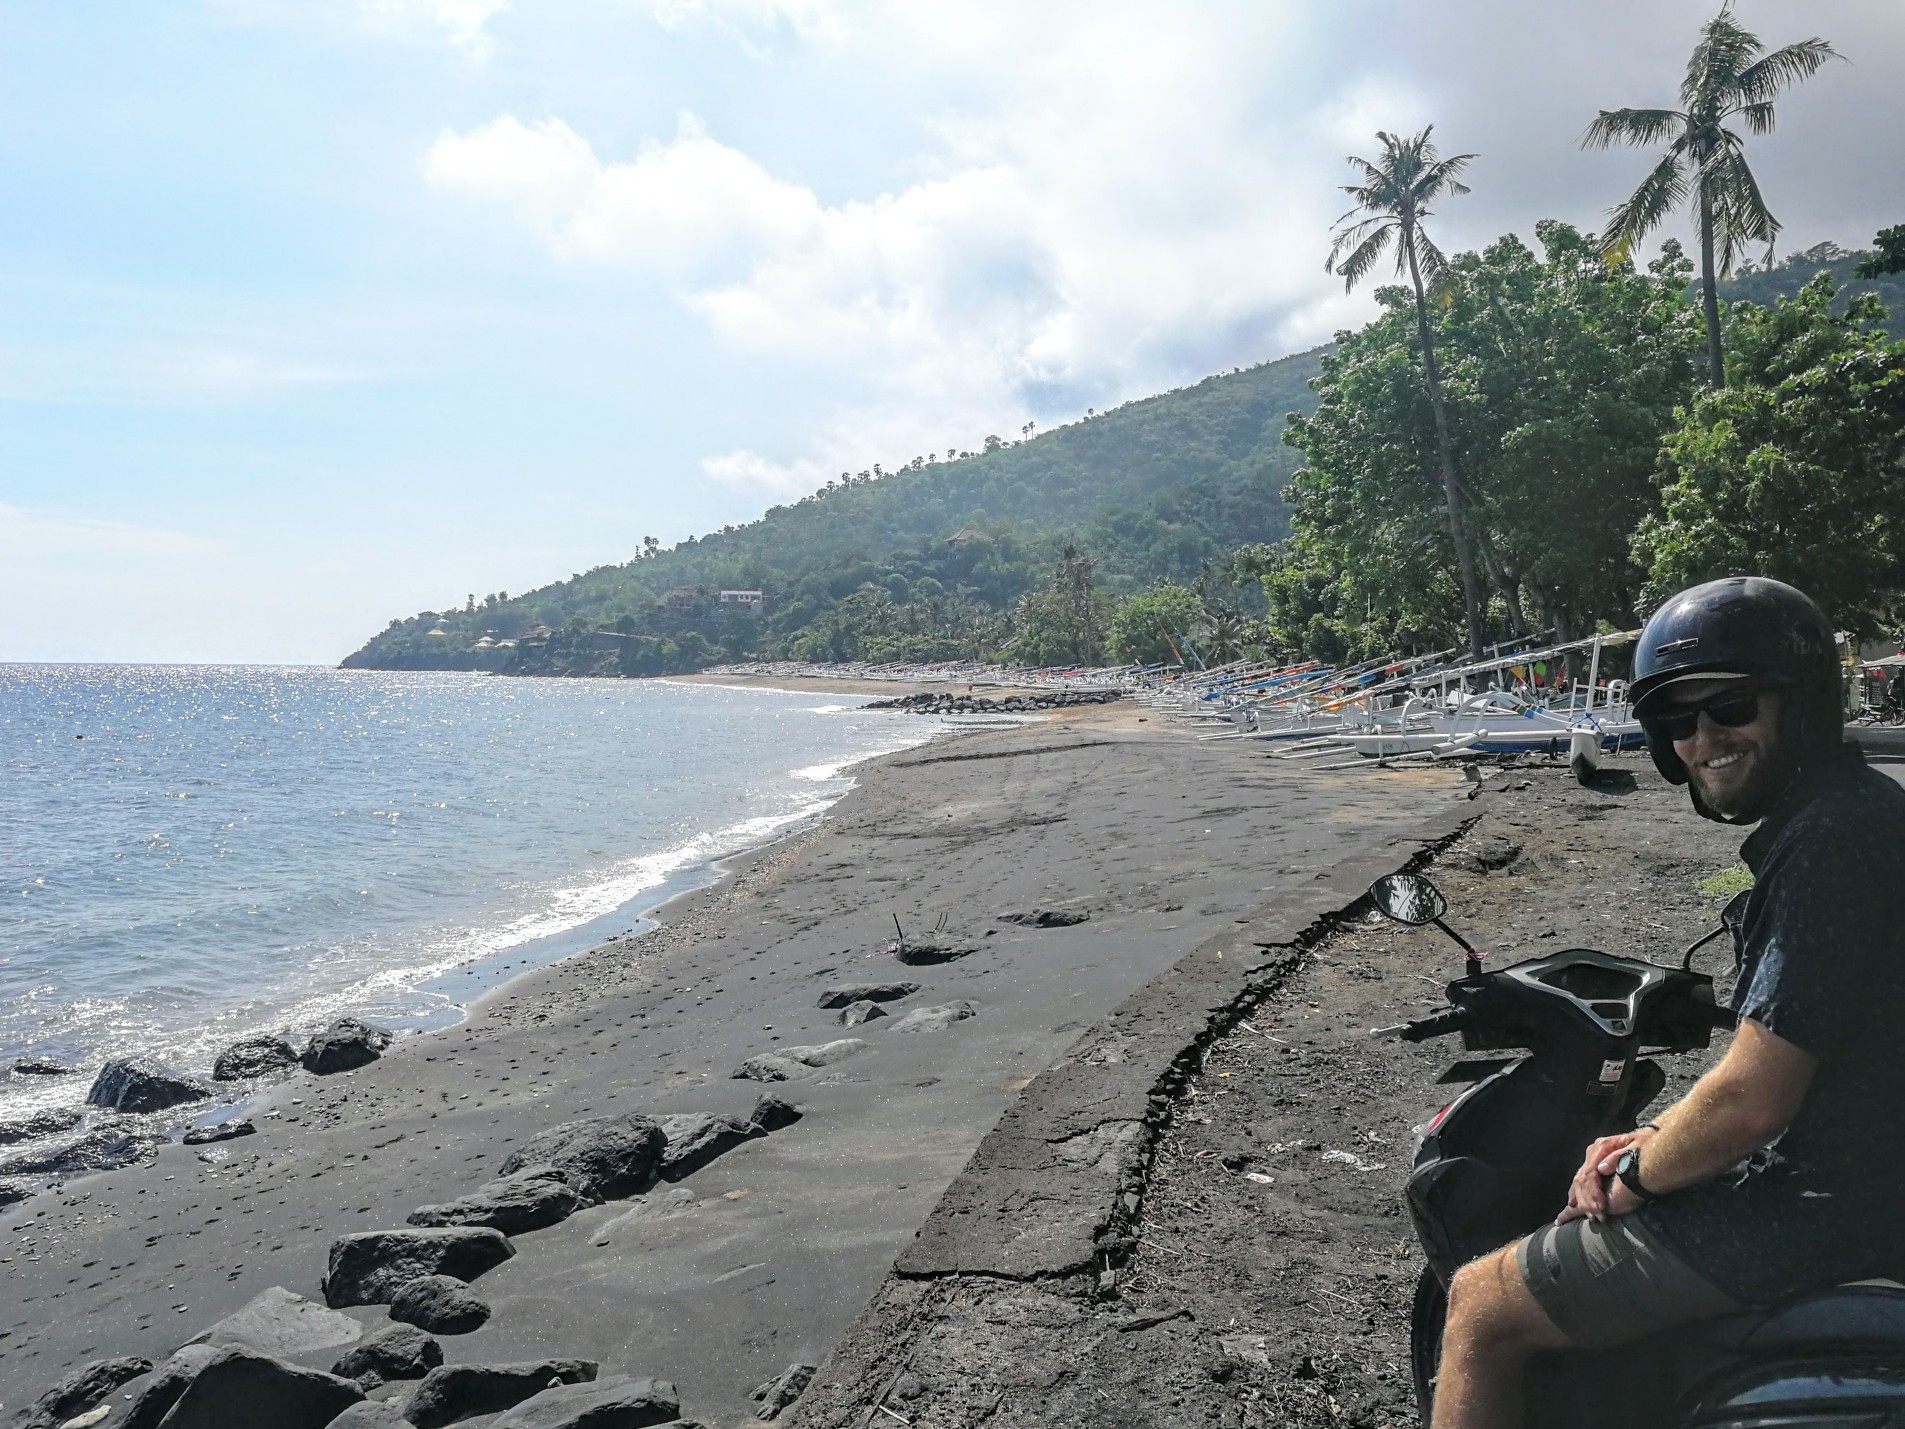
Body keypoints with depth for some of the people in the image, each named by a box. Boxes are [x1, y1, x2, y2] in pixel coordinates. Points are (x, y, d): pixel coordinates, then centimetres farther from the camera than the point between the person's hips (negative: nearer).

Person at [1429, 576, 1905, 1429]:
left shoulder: (1830, 841, -24)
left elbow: (1751, 1102, -26)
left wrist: (1637, 1176, -8)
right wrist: (1656, 1141, 7)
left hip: (1807, 1211, -11)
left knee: (1480, 1306, -3)